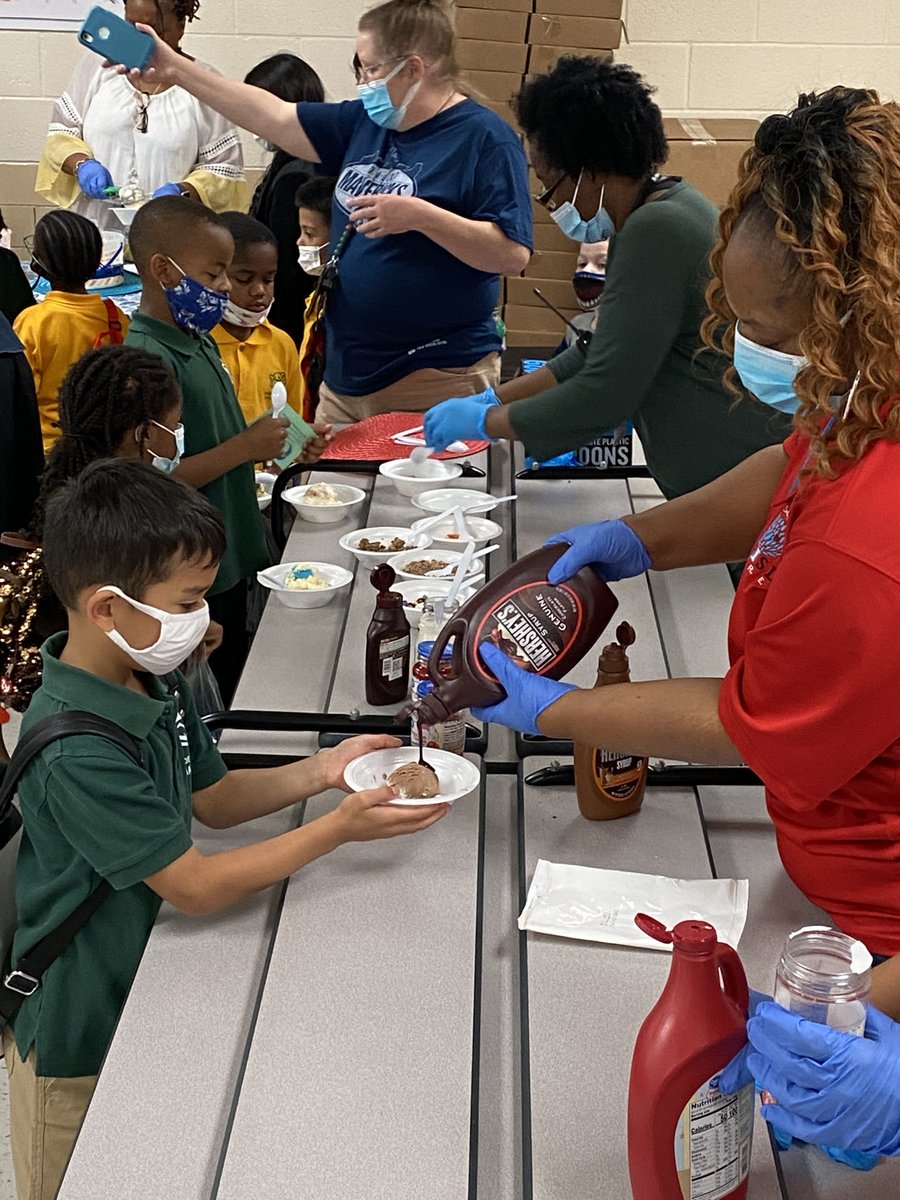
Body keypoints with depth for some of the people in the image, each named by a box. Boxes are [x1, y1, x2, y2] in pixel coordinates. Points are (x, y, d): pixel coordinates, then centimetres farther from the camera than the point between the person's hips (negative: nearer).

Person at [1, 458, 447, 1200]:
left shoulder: (156, 683, -5)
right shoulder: (75, 752, -34)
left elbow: (213, 800, 8)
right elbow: (195, 887, -28)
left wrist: (320, 772, -6)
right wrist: (338, 829, -27)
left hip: (144, 985, 8)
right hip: (80, 1034, -7)